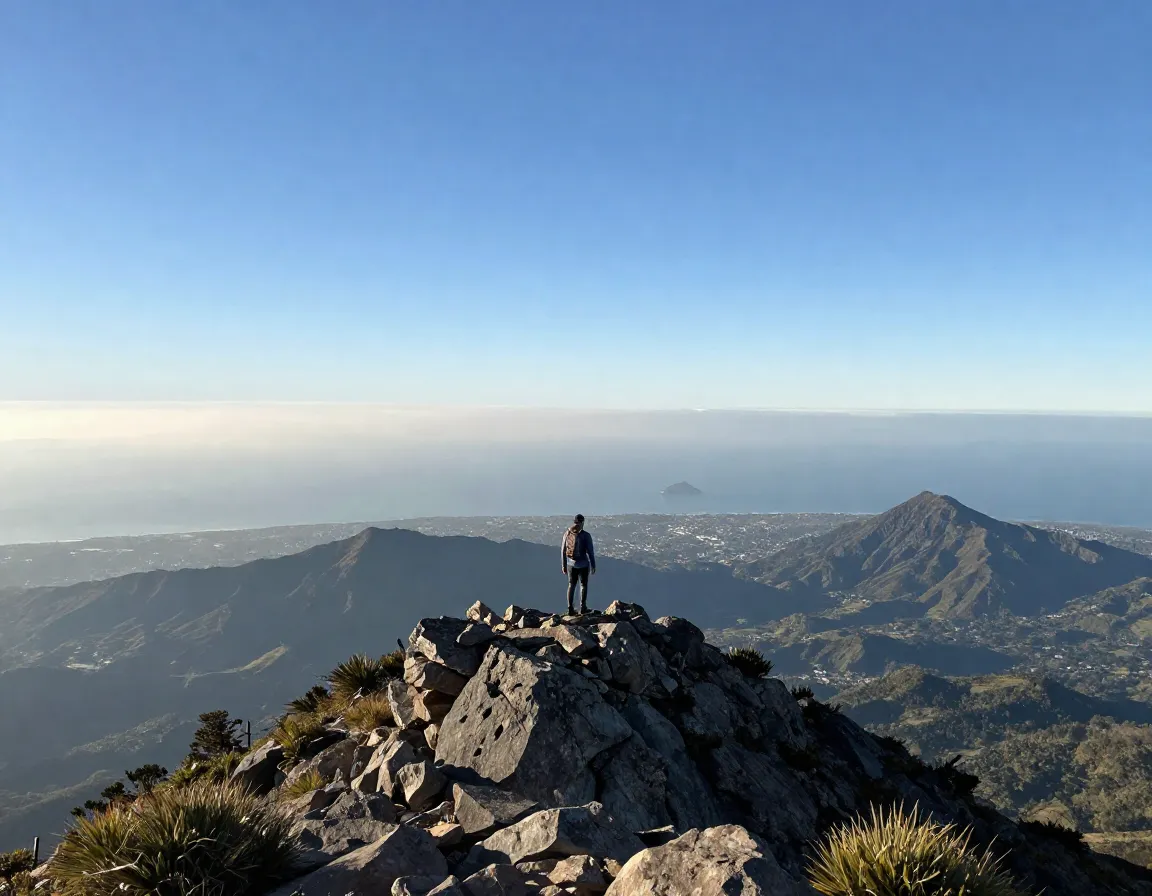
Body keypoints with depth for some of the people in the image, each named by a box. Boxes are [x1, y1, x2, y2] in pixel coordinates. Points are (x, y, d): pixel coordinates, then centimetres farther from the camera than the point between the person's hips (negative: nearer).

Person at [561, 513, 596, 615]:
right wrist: (593, 566, -1)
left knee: (571, 585, 14)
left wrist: (563, 565, 12)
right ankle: (583, 607, 12)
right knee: (583, 585, 13)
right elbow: (590, 552, -11)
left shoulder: (567, 534, -2)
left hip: (571, 564, 3)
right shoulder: (586, 535, -12)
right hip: (583, 564, -3)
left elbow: (563, 550, 2)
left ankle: (570, 608, 9)